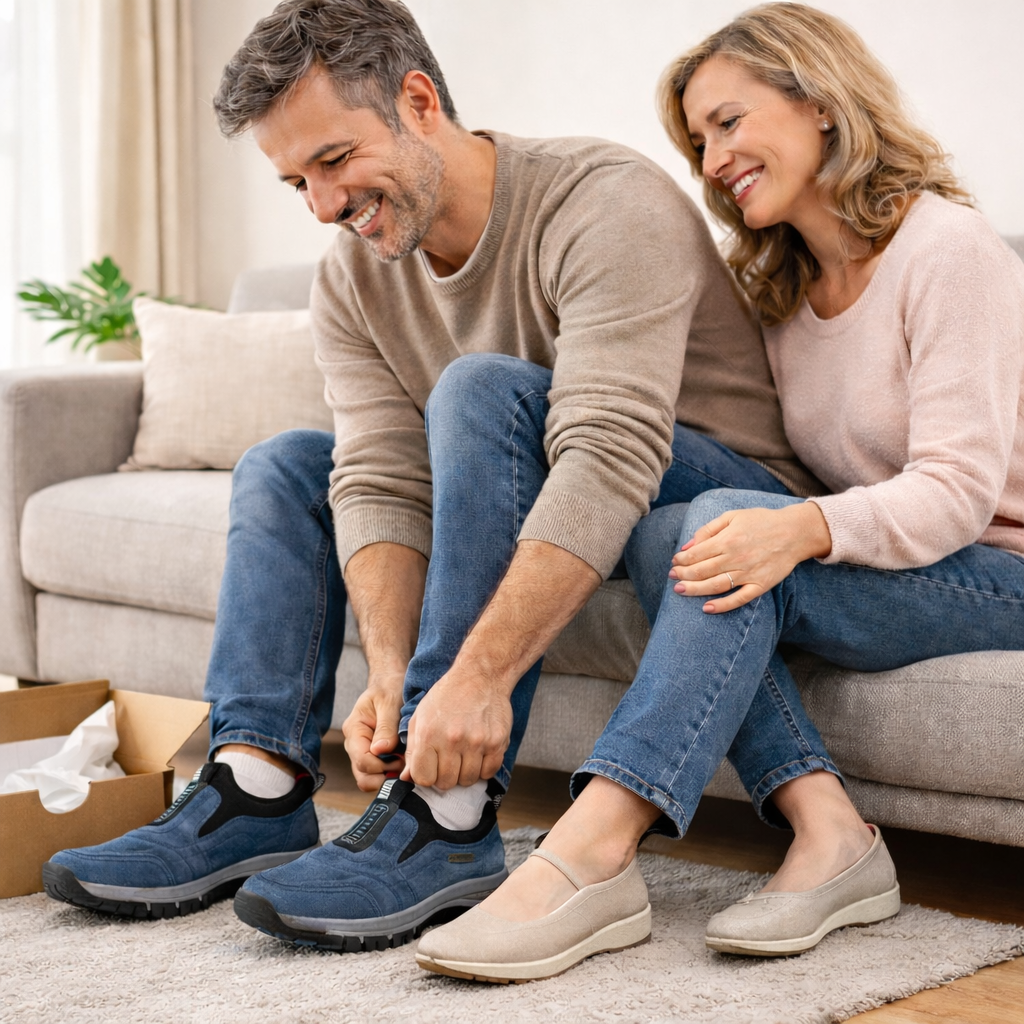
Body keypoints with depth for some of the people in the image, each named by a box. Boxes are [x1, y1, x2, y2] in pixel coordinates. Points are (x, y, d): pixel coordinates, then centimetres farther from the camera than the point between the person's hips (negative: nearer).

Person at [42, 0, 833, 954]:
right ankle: (255, 793, -11)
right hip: (532, 515, 8)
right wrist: (389, 674, -28)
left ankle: (449, 819, -33)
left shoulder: (604, 204, -24)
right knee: (284, 467, 3)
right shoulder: (353, 279, -1)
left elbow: (610, 455, -36)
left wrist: (480, 673, -43)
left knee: (483, 390, -31)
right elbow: (381, 485, -10)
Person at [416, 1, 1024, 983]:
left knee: (731, 534, -31)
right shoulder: (782, 286, 13)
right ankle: (825, 832, -29)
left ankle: (587, 858, -40)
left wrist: (803, 530, -37)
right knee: (661, 530, -21)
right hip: (878, 567, 7)